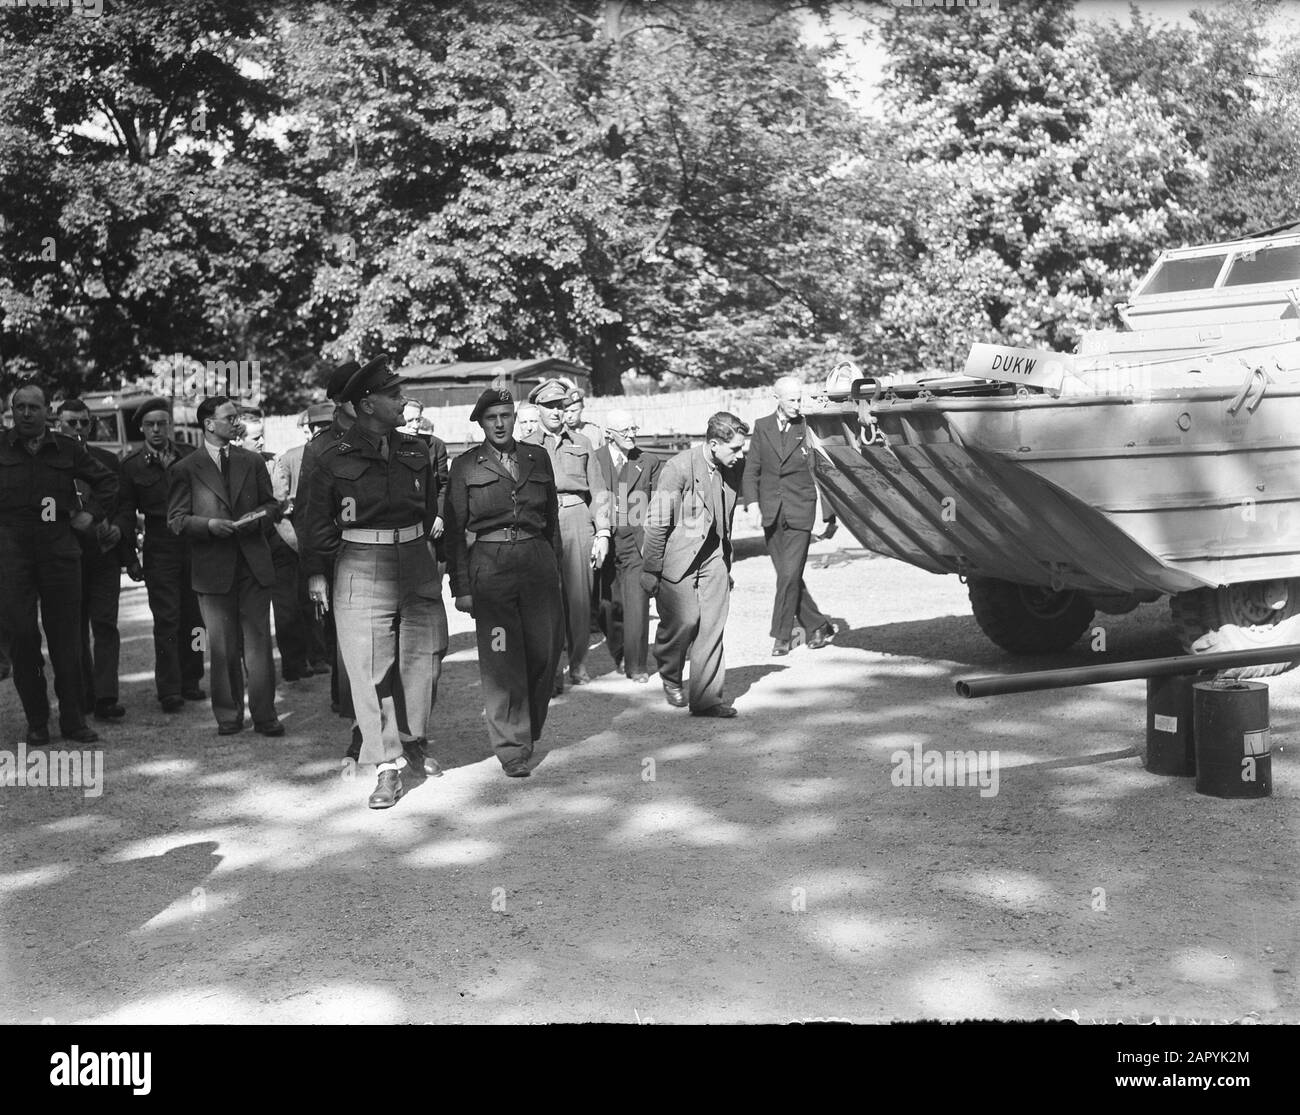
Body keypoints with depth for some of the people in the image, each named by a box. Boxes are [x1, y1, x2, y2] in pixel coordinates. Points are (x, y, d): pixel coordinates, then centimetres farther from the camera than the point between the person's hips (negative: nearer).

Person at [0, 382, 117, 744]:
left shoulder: (67, 448, 7)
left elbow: (107, 481, 19)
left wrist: (91, 513, 7)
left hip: (60, 548, 1)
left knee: (66, 637, 3)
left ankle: (73, 720, 10)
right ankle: (36, 721, 8)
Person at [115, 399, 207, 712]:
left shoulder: (191, 456, 5)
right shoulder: (131, 464, 2)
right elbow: (125, 510, 4)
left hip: (194, 544, 2)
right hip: (159, 548, -2)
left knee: (193, 616, 8)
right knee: (166, 619, -6)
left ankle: (190, 682, 20)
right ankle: (169, 691, -3)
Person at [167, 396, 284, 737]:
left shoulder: (252, 462, 12)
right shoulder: (185, 470, 2)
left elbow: (271, 505, 16)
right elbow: (176, 520, 0)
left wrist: (258, 518, -6)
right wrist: (209, 524, -17)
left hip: (253, 564, 2)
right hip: (213, 568, -2)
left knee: (258, 641, -1)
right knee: (222, 647, 5)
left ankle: (264, 715, 5)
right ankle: (228, 715, 17)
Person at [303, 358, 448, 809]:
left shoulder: (416, 451, 8)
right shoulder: (336, 460, -3)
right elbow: (318, 521, 3)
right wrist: (317, 573, 0)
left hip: (417, 567, 4)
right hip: (362, 571, -4)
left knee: (422, 658, 8)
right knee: (372, 670, -2)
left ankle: (414, 741, 30)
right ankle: (389, 767, 6)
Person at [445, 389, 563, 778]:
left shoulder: (538, 458, 11)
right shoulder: (465, 466, 3)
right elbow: (454, 530, 2)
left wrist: (555, 569, 13)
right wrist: (461, 587, -3)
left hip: (537, 560, 3)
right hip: (489, 566, -3)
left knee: (544, 651, 4)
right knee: (501, 660, -4)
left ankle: (529, 729, 28)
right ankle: (512, 749, 4)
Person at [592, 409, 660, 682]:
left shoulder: (649, 463, 6)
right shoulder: (593, 460, 1)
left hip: (637, 543, 0)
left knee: (637, 605, -6)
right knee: (609, 605, 7)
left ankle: (636, 665, 4)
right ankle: (619, 654, 32)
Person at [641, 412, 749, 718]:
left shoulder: (731, 470, 1)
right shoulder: (678, 469, -18)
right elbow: (656, 524, -14)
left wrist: (727, 562, 19)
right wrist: (650, 571, -11)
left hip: (714, 555, 5)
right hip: (679, 555, -5)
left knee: (712, 626, 0)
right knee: (684, 619, -9)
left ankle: (707, 698, 7)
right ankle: (670, 676, 21)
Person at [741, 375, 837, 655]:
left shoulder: (809, 429, -1)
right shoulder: (762, 427, 7)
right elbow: (751, 470, 8)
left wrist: (829, 516, 0)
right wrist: (751, 503, -7)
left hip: (800, 513, -3)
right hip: (771, 514, 3)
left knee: (790, 575, -8)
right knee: (786, 576, 8)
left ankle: (782, 636, 3)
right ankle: (818, 625, 23)